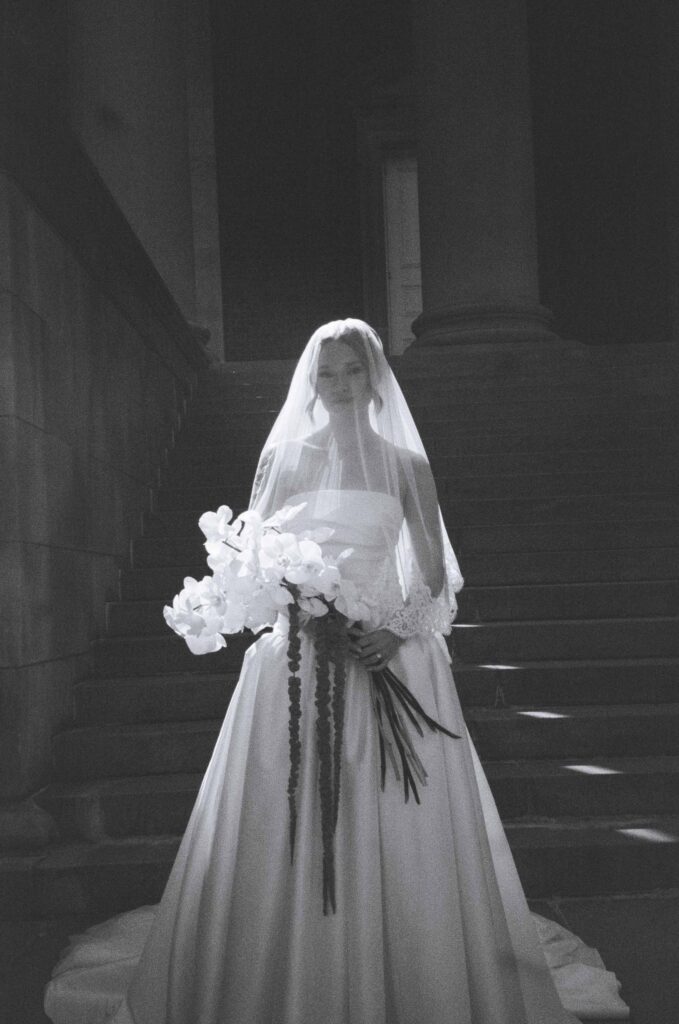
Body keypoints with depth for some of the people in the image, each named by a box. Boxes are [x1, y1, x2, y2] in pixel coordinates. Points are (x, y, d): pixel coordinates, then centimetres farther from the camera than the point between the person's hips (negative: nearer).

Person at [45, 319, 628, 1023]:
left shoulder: (406, 465, 6)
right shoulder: (283, 458, 9)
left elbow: (436, 575, 6)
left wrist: (397, 630, -11)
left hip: (385, 652, -1)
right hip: (295, 655, 1)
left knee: (398, 842, -1)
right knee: (283, 833, 1)